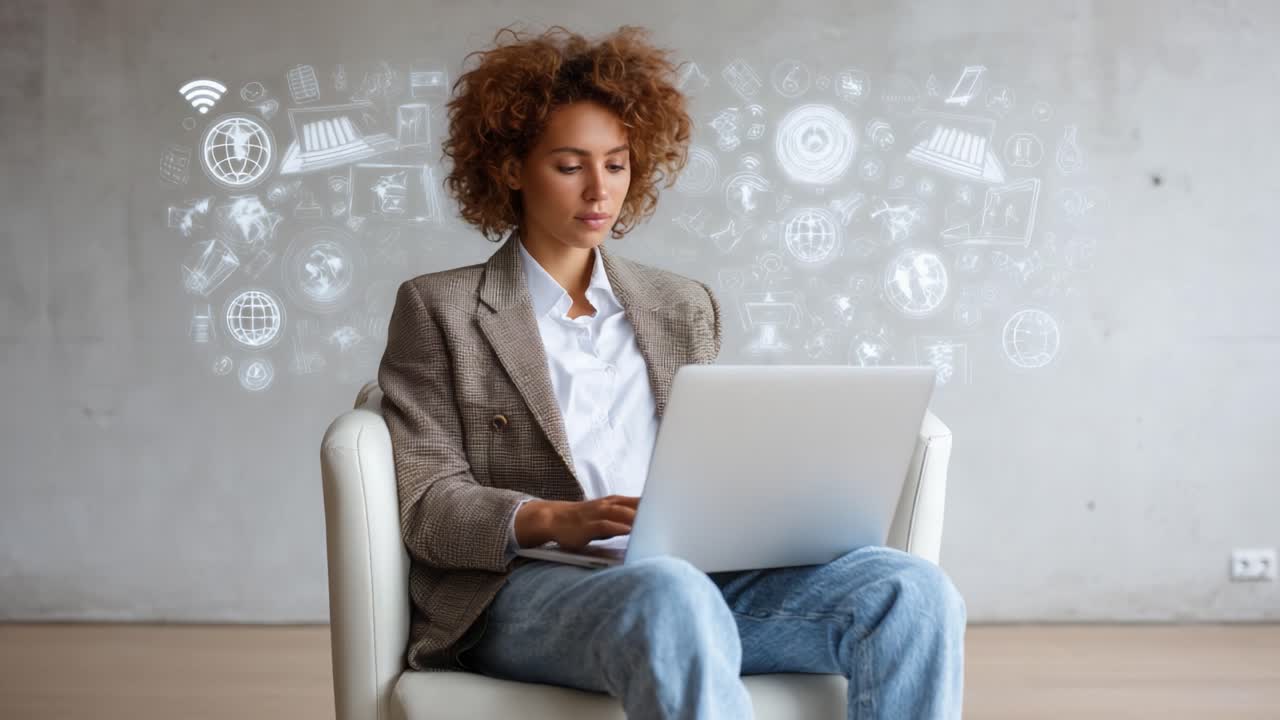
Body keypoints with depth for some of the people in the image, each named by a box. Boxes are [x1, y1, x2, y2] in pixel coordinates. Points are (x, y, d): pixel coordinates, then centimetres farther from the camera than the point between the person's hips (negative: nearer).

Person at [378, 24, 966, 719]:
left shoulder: (683, 308, 23)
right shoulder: (438, 309, 10)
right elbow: (428, 505, 1)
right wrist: (556, 520, -19)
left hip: (691, 572, 5)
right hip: (527, 587, -4)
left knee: (910, 586, -25)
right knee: (671, 599, -42)